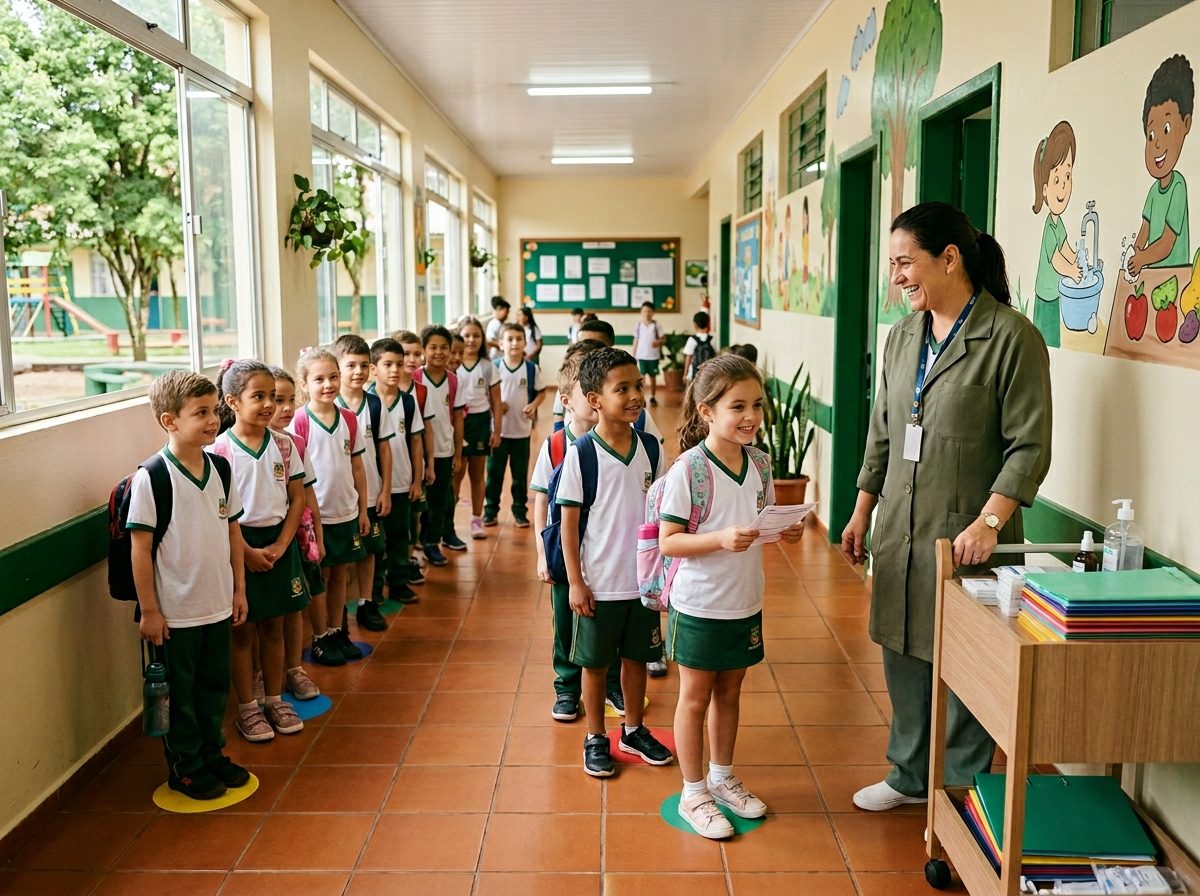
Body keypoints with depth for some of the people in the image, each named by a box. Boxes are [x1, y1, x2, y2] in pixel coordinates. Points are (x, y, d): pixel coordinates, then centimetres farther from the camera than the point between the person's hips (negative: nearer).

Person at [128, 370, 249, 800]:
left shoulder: (220, 468, 0)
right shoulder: (151, 477, -17)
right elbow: (140, 546, -14)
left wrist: (239, 588, 10)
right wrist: (149, 610, -12)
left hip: (218, 606, 6)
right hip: (175, 612, -5)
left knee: (214, 687, 19)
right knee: (179, 694, 11)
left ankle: (212, 755, 36)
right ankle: (185, 768, 28)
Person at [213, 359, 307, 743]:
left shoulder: (283, 444, -1)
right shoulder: (220, 450, -12)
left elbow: (297, 498, 2)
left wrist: (280, 545, -8)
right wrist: (247, 552, -15)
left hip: (278, 541, 4)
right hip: (239, 545, -3)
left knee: (273, 626, 14)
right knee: (243, 631, 8)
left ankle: (274, 700, 27)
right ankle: (247, 708, 20)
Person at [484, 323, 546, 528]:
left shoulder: (532, 369, -2)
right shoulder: (494, 367, -4)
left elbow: (541, 392, 6)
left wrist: (533, 405, -12)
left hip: (522, 430, 0)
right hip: (498, 429, 0)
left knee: (520, 473, 10)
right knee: (494, 471, 8)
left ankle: (520, 511, 22)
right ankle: (490, 510, 21)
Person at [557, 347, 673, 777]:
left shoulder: (650, 449, -2)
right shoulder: (580, 453, -14)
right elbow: (569, 521, -10)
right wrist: (576, 582, -10)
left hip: (643, 580, 4)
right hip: (598, 583, -4)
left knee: (637, 657, 17)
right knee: (596, 662, 12)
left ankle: (633, 730, 37)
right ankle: (595, 738, 30)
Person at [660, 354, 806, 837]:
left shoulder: (759, 463, -1)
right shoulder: (687, 470, -20)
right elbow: (668, 541, -19)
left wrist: (788, 531, -10)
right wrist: (722, 538, -31)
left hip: (746, 603, 6)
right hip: (700, 606, -6)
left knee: (729, 692, 21)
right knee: (695, 698, 10)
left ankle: (722, 777, 40)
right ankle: (694, 793, 26)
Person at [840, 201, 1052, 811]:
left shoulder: (1011, 336, -11)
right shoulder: (903, 336, 10)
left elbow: (1029, 446, -12)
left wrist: (989, 521, -21)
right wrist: (862, 512, 15)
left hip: (966, 537, -6)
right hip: (899, 531, 6)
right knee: (903, 654, 15)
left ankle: (962, 790, 23)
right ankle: (912, 775, 33)